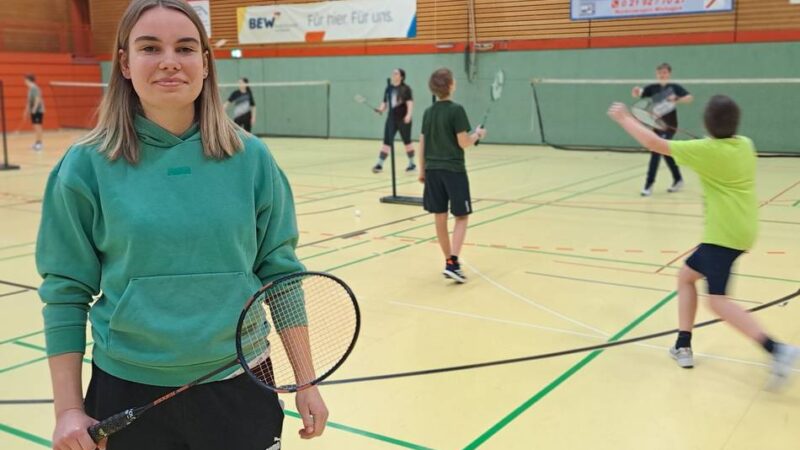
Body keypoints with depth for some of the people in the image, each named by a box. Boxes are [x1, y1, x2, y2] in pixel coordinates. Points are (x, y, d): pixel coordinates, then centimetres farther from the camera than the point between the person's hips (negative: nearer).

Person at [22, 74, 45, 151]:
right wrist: (26, 111, 22)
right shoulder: (30, 89, 13)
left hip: (38, 110, -9)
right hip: (33, 111, 9)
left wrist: (34, 109, -23)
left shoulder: (35, 89, -15)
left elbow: (38, 99, -22)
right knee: (35, 127, 11)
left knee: (37, 126, -8)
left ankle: (39, 143, -6)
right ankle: (37, 142, 16)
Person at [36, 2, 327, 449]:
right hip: (129, 394, 0)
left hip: (239, 385, 1)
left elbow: (281, 273, 1)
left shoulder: (251, 158, -3)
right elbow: (66, 292, -2)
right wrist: (69, 409, -5)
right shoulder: (86, 167, -6)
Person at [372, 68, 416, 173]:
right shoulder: (388, 88, 9)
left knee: (407, 141, 8)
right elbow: (385, 103, 16)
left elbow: (410, 103, -14)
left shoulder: (406, 89, -7)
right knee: (387, 142, -3)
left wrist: (409, 115, -27)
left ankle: (412, 163, 22)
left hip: (403, 119, -4)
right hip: (391, 119, 4)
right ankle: (379, 164, -5)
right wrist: (381, 109, -4)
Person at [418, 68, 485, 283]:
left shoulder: (428, 112, 7)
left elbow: (422, 143, 10)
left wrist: (422, 170, 18)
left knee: (440, 217, 10)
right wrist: (477, 134, 6)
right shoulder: (456, 110, -12)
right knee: (461, 217, 3)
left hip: (433, 170, 6)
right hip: (453, 170, -6)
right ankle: (453, 263, -9)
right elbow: (463, 143, -13)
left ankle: (449, 260, 20)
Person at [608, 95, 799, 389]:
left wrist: (624, 118, -1)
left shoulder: (707, 150, -16)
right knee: (686, 275, 18)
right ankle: (683, 347, 21)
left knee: (718, 301, -12)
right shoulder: (744, 145, 5)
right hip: (739, 231, 9)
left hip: (724, 235, -9)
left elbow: (655, 144, -12)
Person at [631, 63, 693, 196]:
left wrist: (677, 99, -35)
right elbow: (636, 95, -8)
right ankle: (678, 180, 32)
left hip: (669, 126, -5)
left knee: (656, 151, -15)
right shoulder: (652, 88, 4)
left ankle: (649, 185, -14)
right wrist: (636, 91, -31)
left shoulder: (675, 87, -5)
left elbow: (690, 98, -17)